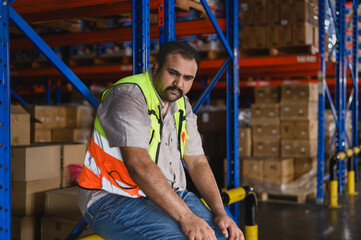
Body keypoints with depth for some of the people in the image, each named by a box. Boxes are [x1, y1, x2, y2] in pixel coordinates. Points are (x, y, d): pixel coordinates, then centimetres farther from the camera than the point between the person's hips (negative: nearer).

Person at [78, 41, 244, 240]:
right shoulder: (128, 96, -16)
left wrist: (220, 212, -6)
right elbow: (138, 165, -27)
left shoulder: (182, 105, 10)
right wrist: (186, 217, -30)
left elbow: (197, 162, 8)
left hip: (169, 195, 8)